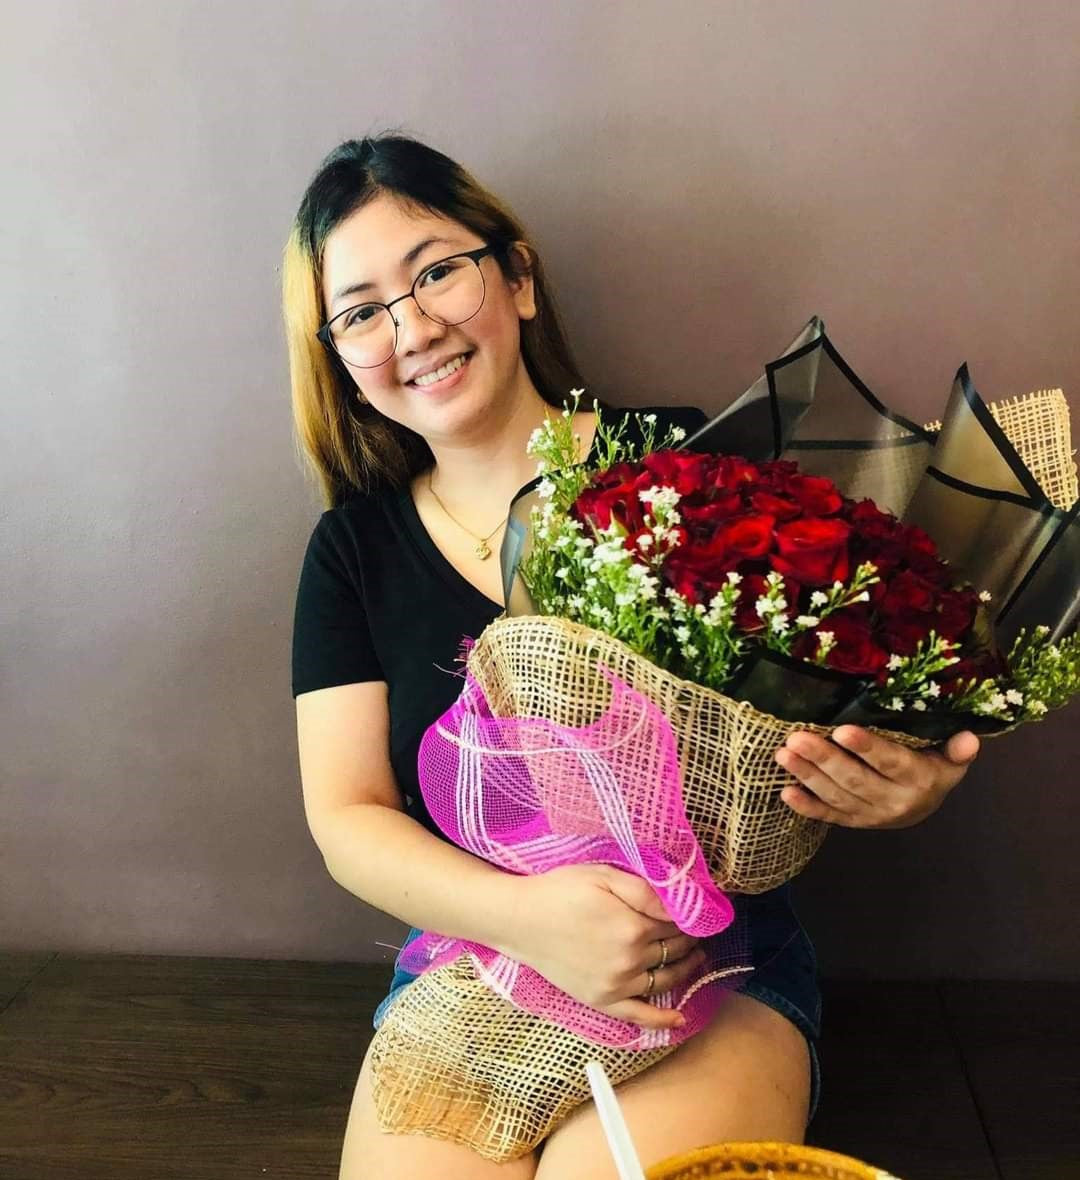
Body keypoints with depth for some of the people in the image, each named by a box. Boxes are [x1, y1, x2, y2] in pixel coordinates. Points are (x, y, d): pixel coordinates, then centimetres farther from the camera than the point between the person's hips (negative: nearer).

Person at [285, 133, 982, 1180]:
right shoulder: (354, 549, 4)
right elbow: (347, 819, -1)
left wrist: (902, 790, -25)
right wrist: (523, 915, -20)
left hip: (715, 967, -1)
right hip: (466, 959, 2)